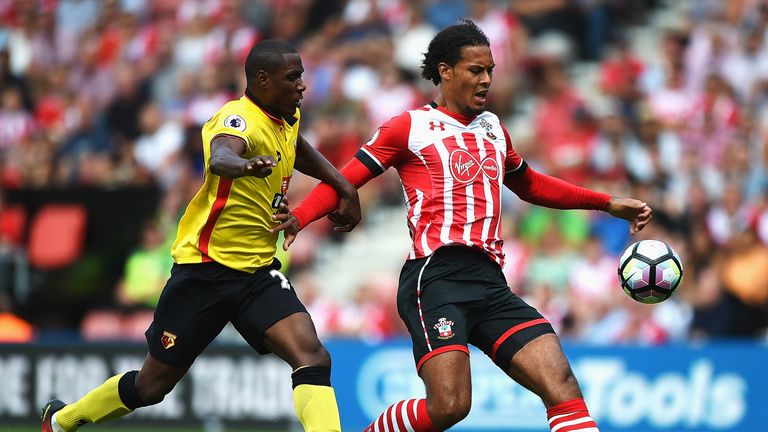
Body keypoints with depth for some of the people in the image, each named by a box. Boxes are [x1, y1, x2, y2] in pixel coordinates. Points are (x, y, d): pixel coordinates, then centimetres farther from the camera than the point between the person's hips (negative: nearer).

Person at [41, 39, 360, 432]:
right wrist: (246, 165, -68)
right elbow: (219, 157, -45)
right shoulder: (240, 119, -19)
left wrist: (344, 187, 21)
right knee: (152, 385, 7)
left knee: (312, 356, -19)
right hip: (206, 267, -7)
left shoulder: (287, 119, 7)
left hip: (258, 270, 7)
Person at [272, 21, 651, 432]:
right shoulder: (410, 127, 7)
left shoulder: (493, 129, 25)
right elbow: (344, 181, 5)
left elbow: (530, 185, 42)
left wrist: (608, 204, 41)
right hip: (437, 278, -6)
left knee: (563, 386, -12)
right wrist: (298, 217, -14)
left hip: (491, 285, 6)